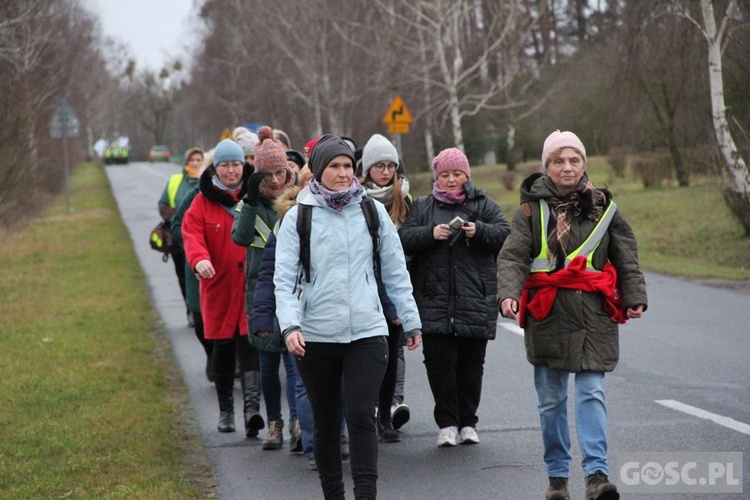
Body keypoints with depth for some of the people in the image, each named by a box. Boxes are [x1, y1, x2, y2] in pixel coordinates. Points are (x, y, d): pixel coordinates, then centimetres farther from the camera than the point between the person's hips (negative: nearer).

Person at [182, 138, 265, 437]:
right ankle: (225, 410, 24)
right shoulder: (204, 201, 3)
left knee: (250, 346, -12)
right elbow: (192, 233, -8)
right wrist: (199, 258, -29)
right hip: (219, 287, 1)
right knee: (223, 348, 9)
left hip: (253, 286, -1)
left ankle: (252, 407, -17)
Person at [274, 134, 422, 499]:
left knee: (361, 417, -11)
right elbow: (284, 278, -3)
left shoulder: (373, 212, 6)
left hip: (367, 333, 0)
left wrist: (411, 320, 13)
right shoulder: (298, 216, 1)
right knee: (326, 423, 9)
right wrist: (290, 325, -17)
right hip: (316, 336, 0)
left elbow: (395, 271, 12)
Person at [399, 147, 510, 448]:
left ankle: (467, 422, 13)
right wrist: (431, 233, -16)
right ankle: (447, 423, 3)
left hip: (475, 300, 0)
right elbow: (404, 238, 1)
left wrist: (479, 230, -17)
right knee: (439, 361, -5)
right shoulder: (422, 207, 14)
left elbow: (505, 234, 0)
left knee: (471, 362, 3)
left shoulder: (484, 205, 11)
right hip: (434, 299, 0)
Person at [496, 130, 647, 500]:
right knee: (551, 399, 7)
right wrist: (508, 293, -22)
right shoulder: (532, 209, 3)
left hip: (594, 316, 0)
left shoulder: (602, 207, 8)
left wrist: (635, 298, 1)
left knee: (591, 392, -9)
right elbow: (512, 256, -5)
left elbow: (626, 257, 12)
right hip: (547, 316, 0)